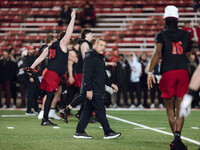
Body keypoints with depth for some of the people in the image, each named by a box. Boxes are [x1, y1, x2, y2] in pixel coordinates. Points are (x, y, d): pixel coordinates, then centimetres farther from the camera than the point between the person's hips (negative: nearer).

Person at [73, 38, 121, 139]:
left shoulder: (100, 58, 19)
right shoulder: (90, 57, -13)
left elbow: (103, 74, 29)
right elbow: (87, 74, -19)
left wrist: (111, 84, 19)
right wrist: (89, 89, -23)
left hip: (97, 90, 10)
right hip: (92, 91, -10)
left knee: (89, 110, 10)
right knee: (100, 110, -8)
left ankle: (79, 132, 13)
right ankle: (108, 132, -6)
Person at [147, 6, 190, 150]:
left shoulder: (162, 35, 4)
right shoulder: (185, 35, 15)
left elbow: (157, 52, -13)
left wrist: (150, 72, -15)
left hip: (167, 73, -2)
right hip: (183, 72, 2)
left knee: (170, 110, 11)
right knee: (180, 110, -2)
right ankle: (177, 137, -21)